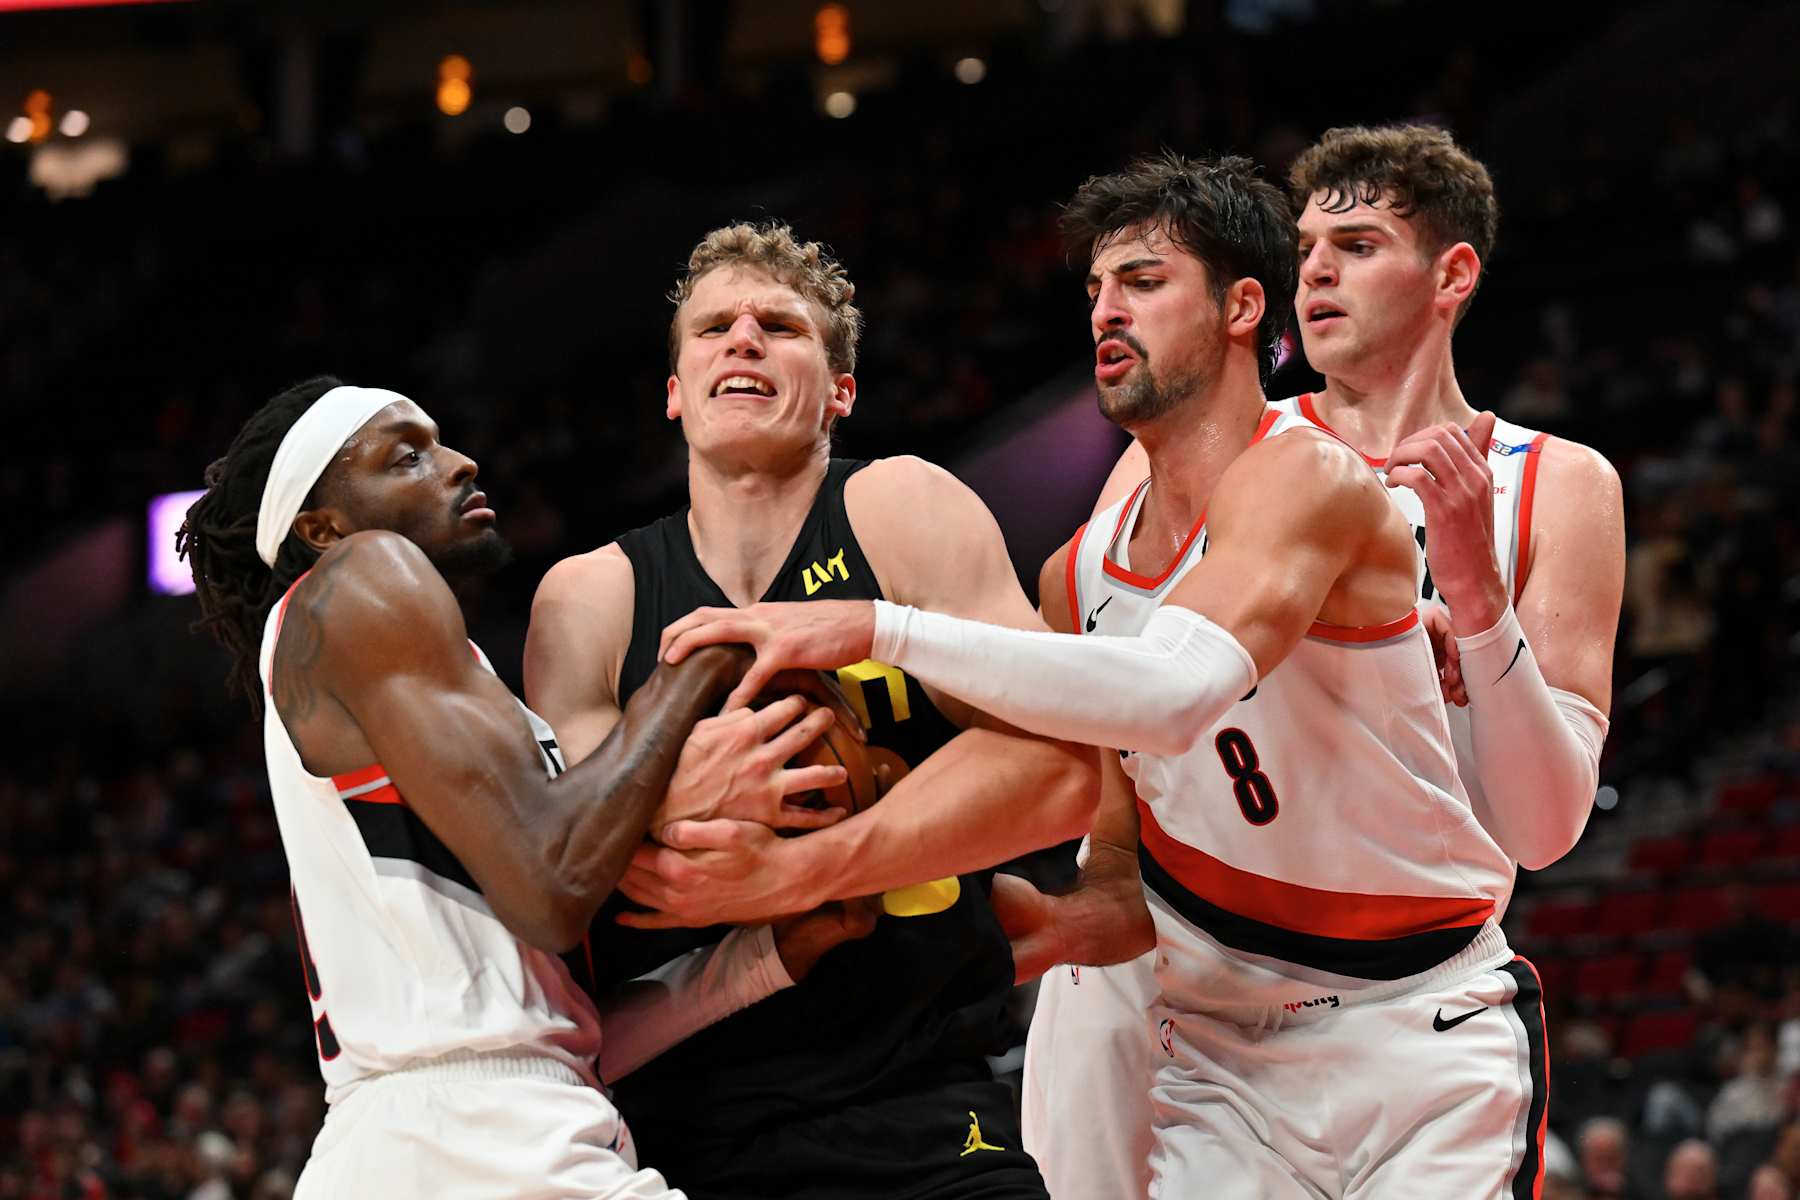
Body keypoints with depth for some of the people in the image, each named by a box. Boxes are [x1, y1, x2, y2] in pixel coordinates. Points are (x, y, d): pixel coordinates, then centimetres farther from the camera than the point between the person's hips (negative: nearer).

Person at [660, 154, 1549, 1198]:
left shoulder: (1308, 477, -15)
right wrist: (1076, 924, -12)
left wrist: (876, 629, -36)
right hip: (1220, 1055, 5)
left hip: (1421, 1036, -5)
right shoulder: (1080, 575, 7)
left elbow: (1177, 690, -35)